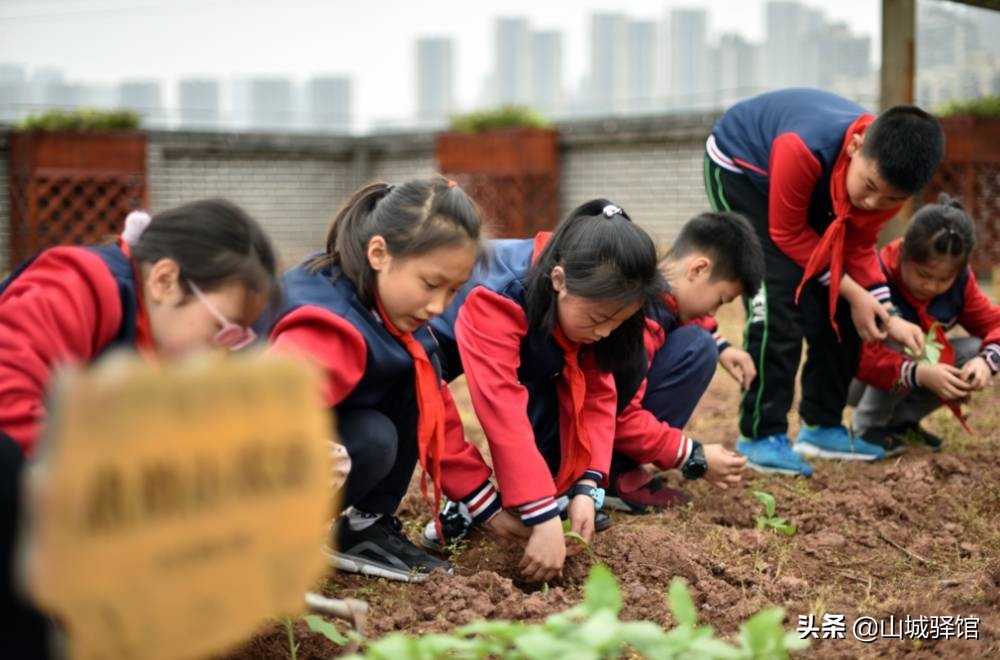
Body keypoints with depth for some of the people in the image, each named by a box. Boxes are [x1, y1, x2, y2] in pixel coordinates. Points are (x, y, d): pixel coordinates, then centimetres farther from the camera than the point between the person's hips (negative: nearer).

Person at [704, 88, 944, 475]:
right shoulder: (804, 150, -43)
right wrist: (852, 292, -27)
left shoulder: (891, 175, -24)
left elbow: (858, 246, -9)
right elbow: (787, 234, -28)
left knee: (841, 309, -1)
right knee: (778, 302, -20)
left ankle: (822, 426, 12)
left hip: (813, 192, 6)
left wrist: (887, 316, -20)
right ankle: (760, 437, -12)